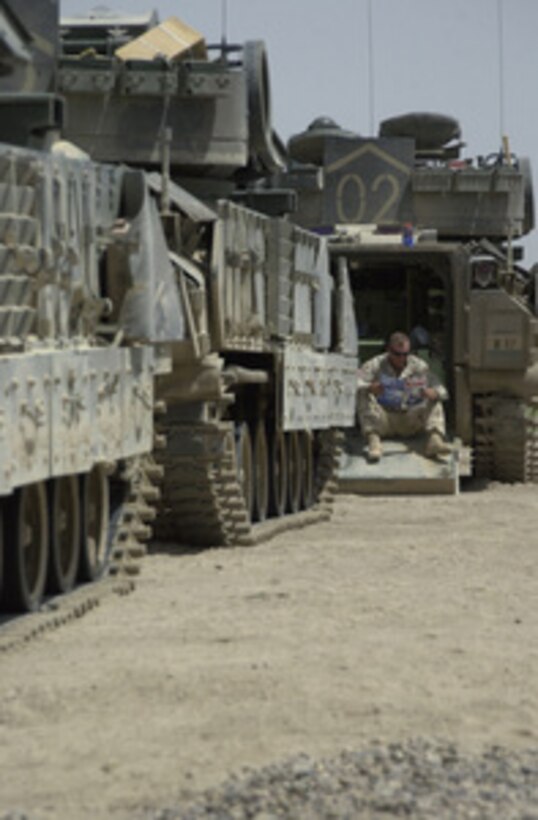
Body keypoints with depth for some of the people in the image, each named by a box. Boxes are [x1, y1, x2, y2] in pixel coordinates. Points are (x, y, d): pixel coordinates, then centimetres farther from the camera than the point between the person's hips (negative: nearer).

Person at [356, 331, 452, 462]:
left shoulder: (419, 366, 6)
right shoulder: (374, 366, 1)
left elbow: (442, 391, 0)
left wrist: (433, 393, -26)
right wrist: (369, 388, -38)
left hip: (409, 423, 2)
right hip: (382, 421, -1)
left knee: (434, 402, -17)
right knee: (363, 396, -24)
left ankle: (435, 439, -41)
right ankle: (373, 440, -41)